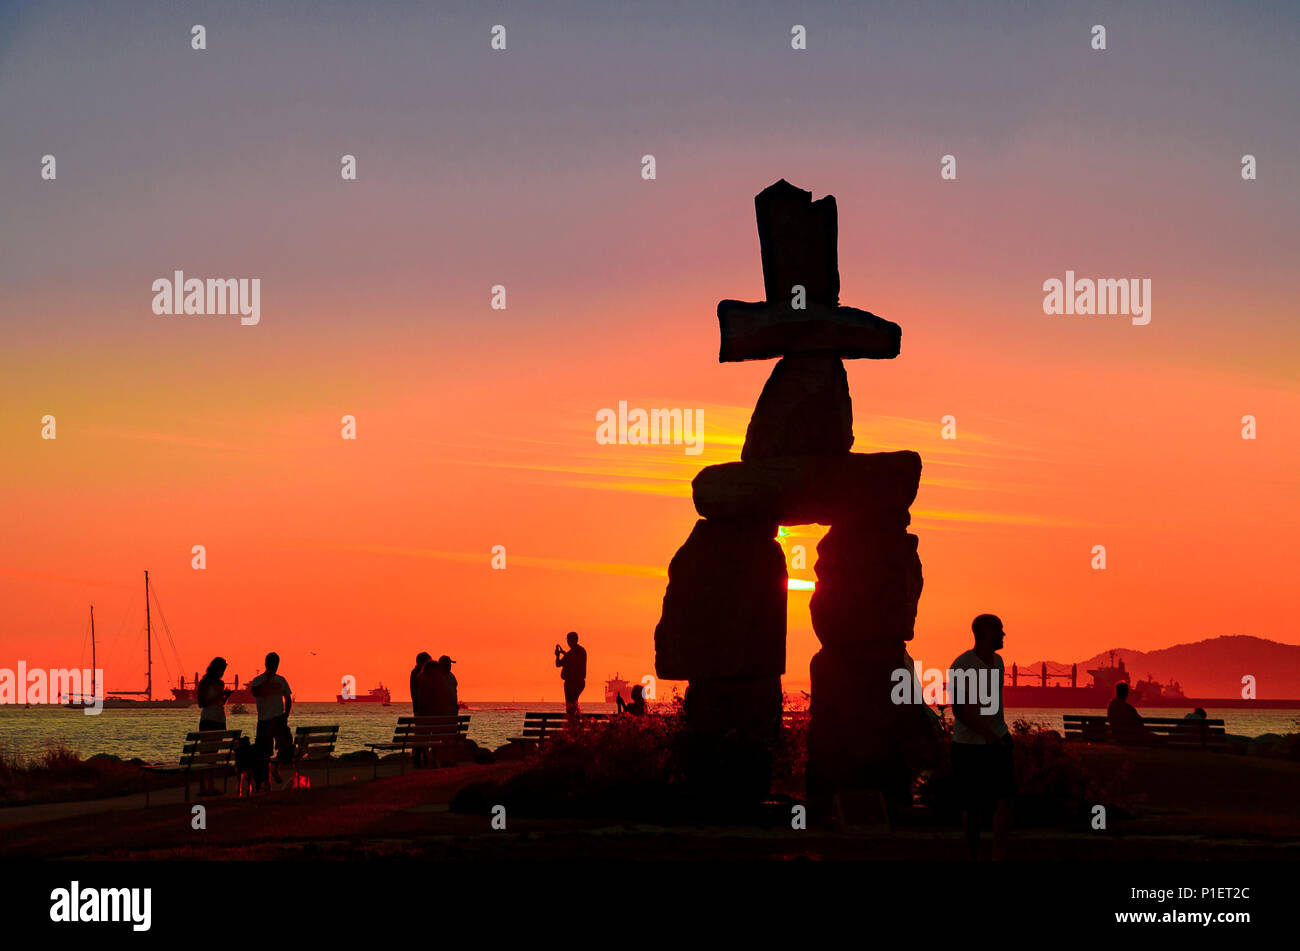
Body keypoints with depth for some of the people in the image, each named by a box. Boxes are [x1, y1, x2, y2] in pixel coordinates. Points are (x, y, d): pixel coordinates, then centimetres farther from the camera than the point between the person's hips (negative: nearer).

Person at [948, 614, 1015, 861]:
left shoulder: (997, 661, 8)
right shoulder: (962, 665, -16)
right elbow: (959, 709, -22)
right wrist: (987, 734, -32)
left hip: (997, 741, 6)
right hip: (969, 746, -6)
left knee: (1005, 798, -9)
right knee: (974, 807, 4)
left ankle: (999, 856, -8)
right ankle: (973, 855, 22)